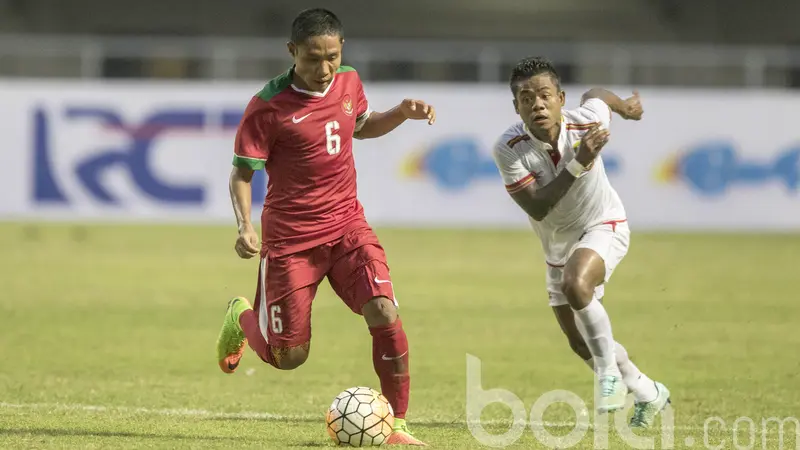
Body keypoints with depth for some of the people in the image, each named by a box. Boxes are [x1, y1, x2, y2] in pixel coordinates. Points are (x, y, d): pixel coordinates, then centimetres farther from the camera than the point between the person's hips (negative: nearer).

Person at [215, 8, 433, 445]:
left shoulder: (348, 82, 1)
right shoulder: (268, 107, -16)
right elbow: (241, 171, -8)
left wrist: (403, 113, 6)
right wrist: (245, 226, -24)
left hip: (347, 227, 4)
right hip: (291, 238, -4)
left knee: (385, 315, -19)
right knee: (288, 357, 3)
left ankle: (396, 425, -7)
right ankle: (242, 317, 39)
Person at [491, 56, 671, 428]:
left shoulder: (587, 121, -25)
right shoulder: (508, 149, -26)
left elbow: (597, 95, 0)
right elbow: (537, 208, -33)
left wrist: (625, 105, 23)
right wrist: (578, 164, -42)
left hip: (603, 227, -3)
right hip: (558, 243, 4)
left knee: (575, 285, -35)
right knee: (581, 344, 11)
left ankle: (609, 373, -18)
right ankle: (648, 394, 33)